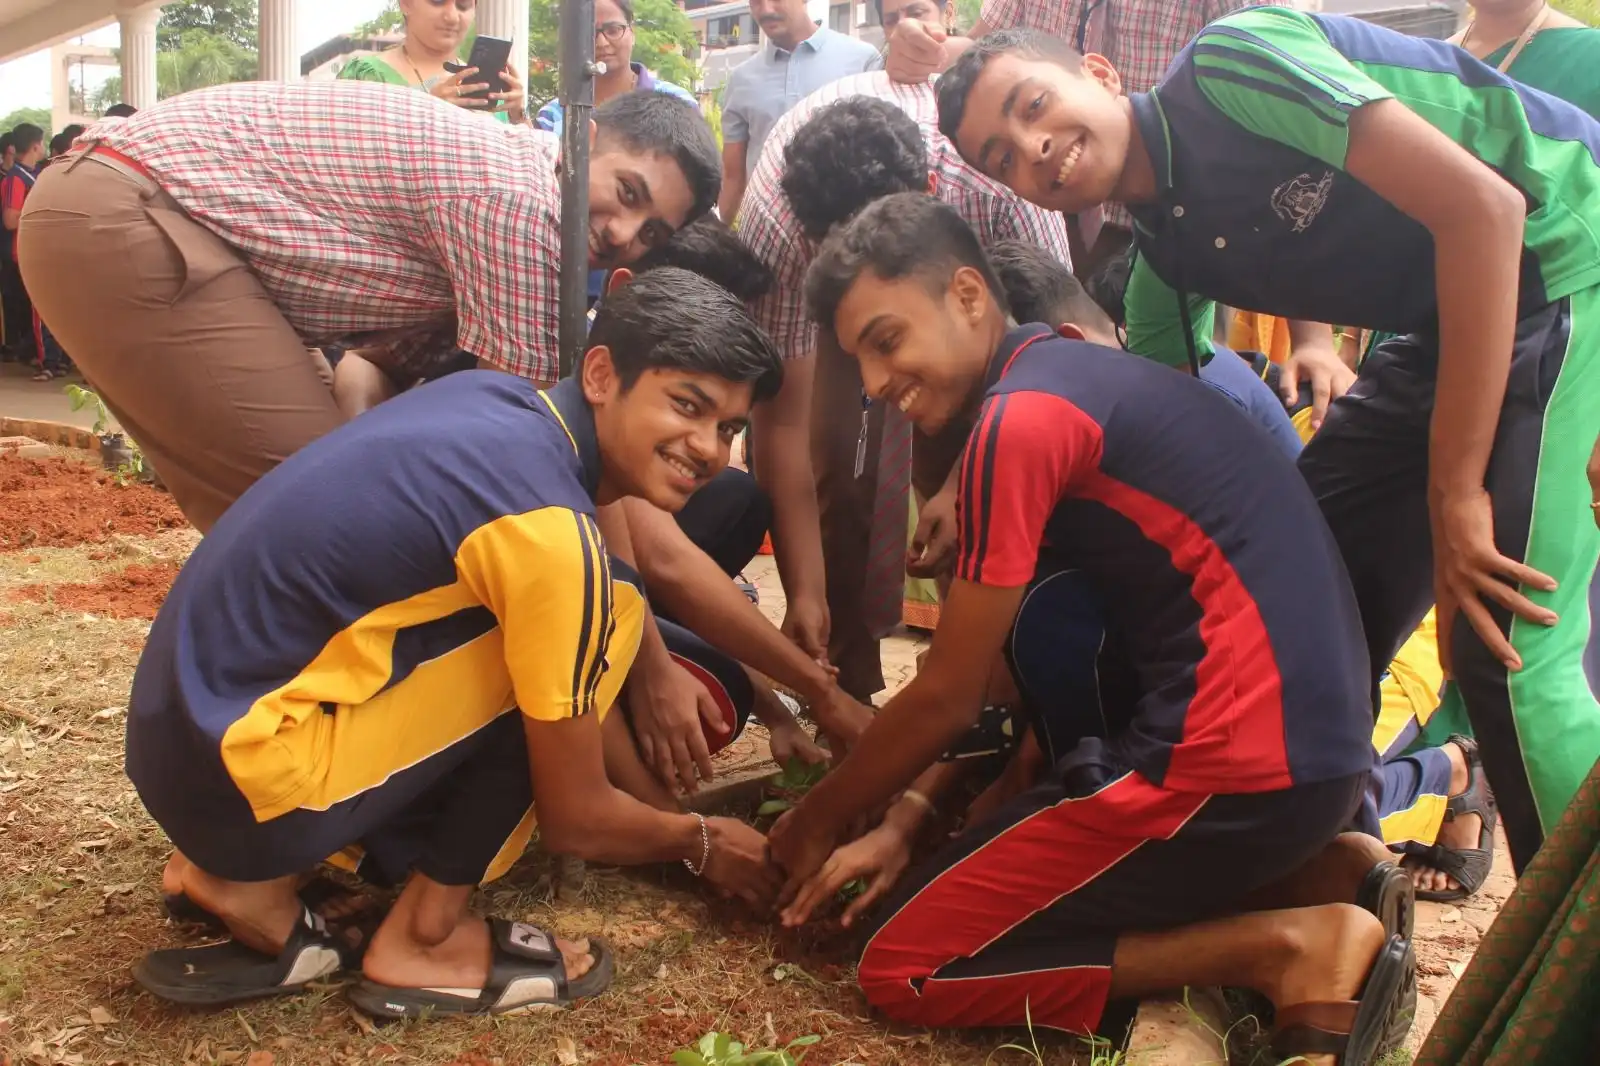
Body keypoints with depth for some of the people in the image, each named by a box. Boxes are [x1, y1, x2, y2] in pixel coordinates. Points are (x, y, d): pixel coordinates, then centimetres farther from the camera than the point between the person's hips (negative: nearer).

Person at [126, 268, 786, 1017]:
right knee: (599, 619, -8)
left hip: (182, 734, 9)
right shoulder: (546, 530, -20)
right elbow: (575, 813, -9)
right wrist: (701, 842, 10)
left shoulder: (497, 400, 6)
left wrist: (665, 808, 23)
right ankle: (423, 938, 0)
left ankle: (234, 866, 13)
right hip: (245, 778, -9)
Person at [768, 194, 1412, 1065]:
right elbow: (1002, 675, 18)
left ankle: (1289, 949, -6)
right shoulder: (1079, 371, 17)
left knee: (900, 967, 1)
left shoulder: (1020, 417, -12)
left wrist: (818, 822, 10)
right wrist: (905, 818, 13)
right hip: (1314, 737, 10)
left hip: (1237, 765, -9)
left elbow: (946, 698, -6)